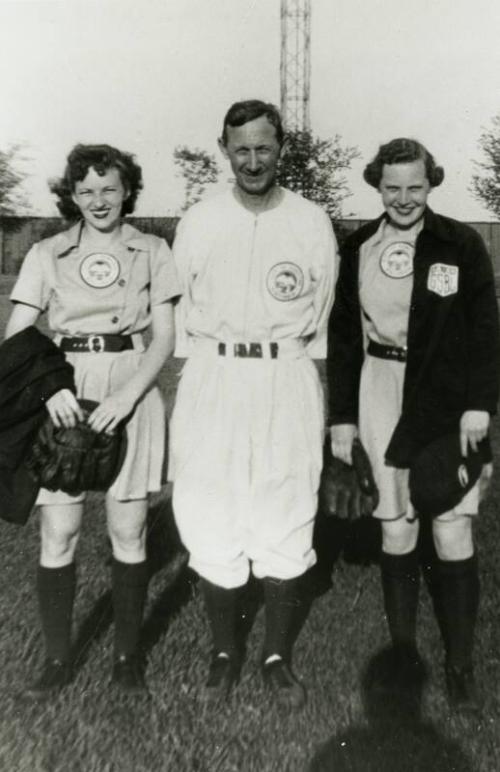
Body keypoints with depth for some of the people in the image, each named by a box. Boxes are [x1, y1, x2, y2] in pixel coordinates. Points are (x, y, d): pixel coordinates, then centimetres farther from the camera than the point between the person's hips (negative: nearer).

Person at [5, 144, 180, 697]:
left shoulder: (152, 252, 6)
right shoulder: (46, 255, 7)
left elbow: (164, 337, 2)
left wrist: (128, 394, -13)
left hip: (131, 391, 0)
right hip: (62, 396, 1)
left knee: (128, 530, 3)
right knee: (58, 532, 1)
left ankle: (127, 655, 20)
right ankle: (57, 660, 18)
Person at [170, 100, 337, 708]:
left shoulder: (312, 223, 2)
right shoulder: (197, 223, 3)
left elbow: (319, 319, 9)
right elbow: (181, 311, 8)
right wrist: (193, 389, 7)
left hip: (287, 384, 0)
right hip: (211, 383, 0)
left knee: (286, 528, 5)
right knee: (212, 527, 4)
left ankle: (277, 655, 25)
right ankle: (223, 651, 25)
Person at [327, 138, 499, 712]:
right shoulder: (358, 248, 5)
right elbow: (342, 337, 7)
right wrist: (341, 416, 4)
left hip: (447, 406, -1)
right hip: (381, 403, 2)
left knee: (453, 537, -1)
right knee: (396, 534, 7)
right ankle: (402, 652, 25)